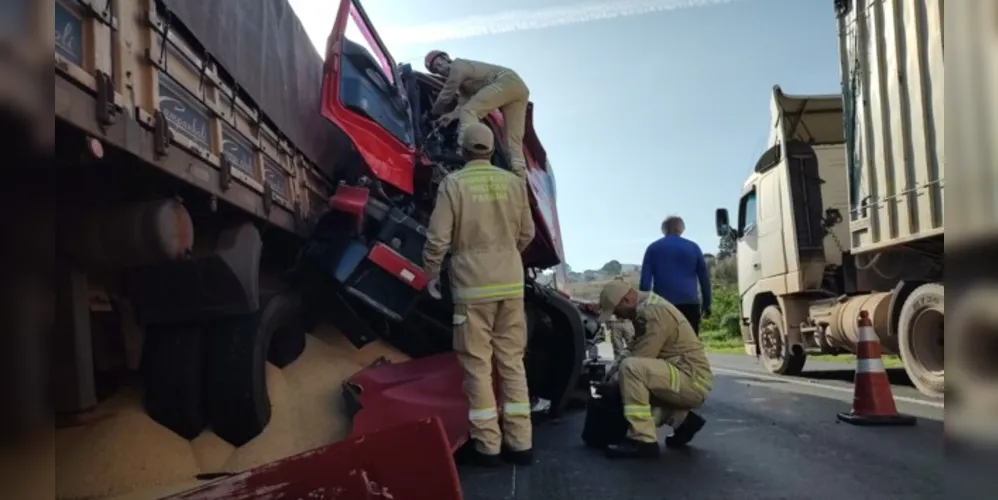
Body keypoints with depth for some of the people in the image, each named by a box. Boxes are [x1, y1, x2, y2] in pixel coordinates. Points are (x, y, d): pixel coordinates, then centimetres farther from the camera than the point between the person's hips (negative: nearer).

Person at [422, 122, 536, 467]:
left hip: (472, 286, -3)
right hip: (511, 284, 3)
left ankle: (487, 445, 9)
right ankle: (519, 443, 15)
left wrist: (431, 274, 8)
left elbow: (438, 238, -8)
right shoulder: (514, 182, 4)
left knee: (478, 364, 4)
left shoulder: (454, 183, -6)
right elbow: (526, 234, 11)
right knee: (512, 362, 10)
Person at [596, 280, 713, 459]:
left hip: (693, 380, -10)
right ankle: (682, 419, 13)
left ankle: (643, 441, -21)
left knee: (630, 368, -27)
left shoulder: (655, 311, -19)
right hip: (688, 382, 10)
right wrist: (613, 373, 6)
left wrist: (615, 378, -6)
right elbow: (634, 350, 17)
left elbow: (639, 359, -21)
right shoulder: (645, 308, 11)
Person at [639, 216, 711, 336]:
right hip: (689, 304, 0)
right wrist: (706, 303, 15)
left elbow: (645, 280, 2)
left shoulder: (653, 248, 8)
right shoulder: (693, 247, 10)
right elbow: (704, 277, 10)